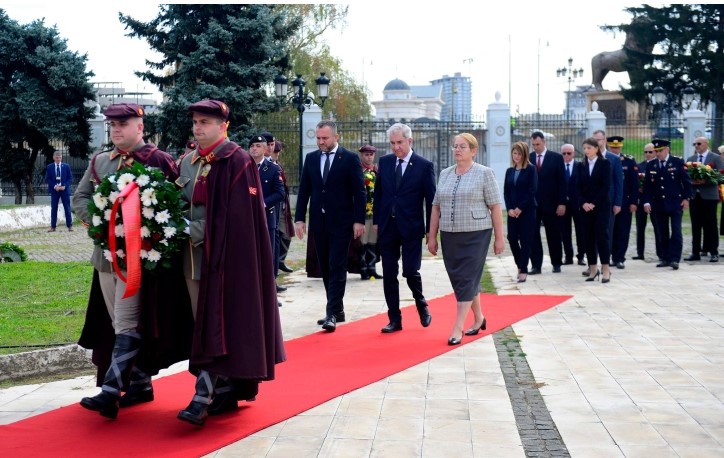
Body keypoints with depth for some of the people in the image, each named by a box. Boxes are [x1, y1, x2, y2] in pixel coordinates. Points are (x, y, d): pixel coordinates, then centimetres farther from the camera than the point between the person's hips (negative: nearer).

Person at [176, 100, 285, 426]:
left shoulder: (236, 161, -9)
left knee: (216, 324, -8)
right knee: (206, 324, 10)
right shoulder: (189, 162, 14)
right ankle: (225, 392, 20)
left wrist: (196, 232, -14)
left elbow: (237, 215, -15)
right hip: (194, 254, 8)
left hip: (224, 254, -8)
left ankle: (203, 398, -9)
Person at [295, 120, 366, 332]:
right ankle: (337, 310, 20)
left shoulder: (350, 158, -4)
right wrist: (299, 218, 3)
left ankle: (332, 314, -9)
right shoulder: (311, 158, 9)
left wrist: (359, 220, -11)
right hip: (318, 222, 5)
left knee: (337, 268, -7)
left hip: (341, 222, -5)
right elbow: (304, 190, 9)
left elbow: (359, 192, -5)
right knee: (325, 268, 9)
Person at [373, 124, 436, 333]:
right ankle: (394, 319, 14)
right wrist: (376, 221, 9)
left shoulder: (424, 165, -5)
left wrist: (430, 230, -5)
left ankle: (421, 304, 23)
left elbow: (431, 200, -4)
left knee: (410, 271, -7)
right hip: (387, 227, 4)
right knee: (389, 275, 5)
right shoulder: (385, 162, 6)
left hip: (411, 229, -4)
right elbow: (378, 193, 13)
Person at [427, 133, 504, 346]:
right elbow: (436, 207, 13)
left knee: (467, 279, -6)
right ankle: (478, 318, 29)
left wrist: (499, 238, -7)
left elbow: (495, 207, -5)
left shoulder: (484, 173, -4)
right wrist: (432, 236, 10)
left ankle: (458, 328, -5)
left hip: (475, 234, -5)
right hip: (450, 235, 5)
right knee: (459, 279, 11)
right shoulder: (445, 174, 11)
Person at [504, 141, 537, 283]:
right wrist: (509, 209, -6)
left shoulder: (531, 170, -3)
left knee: (525, 240, -3)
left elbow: (532, 191, -10)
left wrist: (520, 208, -14)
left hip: (527, 211, -4)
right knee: (512, 239, 1)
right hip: (512, 211, 4)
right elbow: (506, 192, 8)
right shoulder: (509, 171, 11)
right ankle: (520, 265, 22)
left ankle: (523, 270, 2)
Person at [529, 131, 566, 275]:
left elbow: (561, 182, -2)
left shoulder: (556, 158, 0)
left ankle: (556, 264, 18)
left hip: (550, 203, -1)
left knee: (553, 234, 7)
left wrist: (562, 203, -8)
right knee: (533, 234, -1)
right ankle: (536, 265, 4)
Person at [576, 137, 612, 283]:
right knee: (588, 237, 3)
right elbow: (579, 187, 8)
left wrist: (594, 203, -14)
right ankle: (593, 269, 9)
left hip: (601, 205, -4)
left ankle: (606, 269, -4)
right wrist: (583, 203, -9)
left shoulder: (605, 163, -1)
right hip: (586, 206, 4)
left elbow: (606, 186, -9)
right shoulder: (582, 166, 11)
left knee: (601, 235, -9)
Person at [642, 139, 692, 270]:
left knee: (676, 232, -6)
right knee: (663, 233, 7)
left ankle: (674, 259, -6)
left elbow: (687, 181, 0)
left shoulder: (678, 162, -2)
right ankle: (665, 258, 13)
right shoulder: (651, 165, 7)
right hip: (658, 204, 3)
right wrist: (647, 202, -1)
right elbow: (647, 185, 7)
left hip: (675, 203, -3)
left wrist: (686, 198, -5)